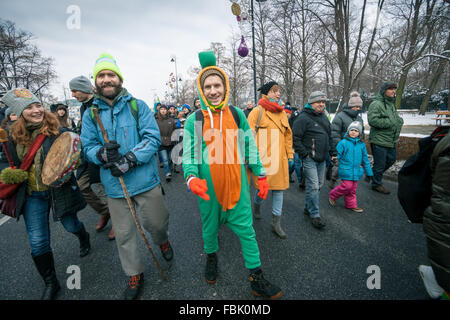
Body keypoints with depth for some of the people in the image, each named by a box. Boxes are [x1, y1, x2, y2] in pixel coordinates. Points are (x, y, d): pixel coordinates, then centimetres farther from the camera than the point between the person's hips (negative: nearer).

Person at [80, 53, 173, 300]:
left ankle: (162, 241, 50)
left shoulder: (138, 106, -2)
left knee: (156, 223, 12)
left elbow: (153, 137, -10)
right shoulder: (90, 114, 6)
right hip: (114, 185, 3)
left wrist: (130, 159, -21)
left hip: (145, 180, -2)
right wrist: (101, 153, -18)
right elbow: (87, 146, 5)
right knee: (124, 234, 14)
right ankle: (135, 274, 38)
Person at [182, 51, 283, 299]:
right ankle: (211, 257, 50)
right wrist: (192, 178, -21)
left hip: (237, 186, 1)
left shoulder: (237, 115, 3)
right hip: (208, 188, 0)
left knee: (246, 230, 7)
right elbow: (188, 155, -3)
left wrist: (261, 176, 6)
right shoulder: (194, 120, -2)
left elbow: (251, 148, 7)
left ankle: (257, 280, 26)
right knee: (209, 229, 18)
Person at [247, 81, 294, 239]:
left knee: (279, 188, 6)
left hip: (279, 158, 6)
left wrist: (290, 155, 15)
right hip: (262, 158, -5)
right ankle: (257, 205, 41)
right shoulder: (257, 111, -5)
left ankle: (276, 223, 19)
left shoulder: (282, 113, 14)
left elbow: (288, 135, 18)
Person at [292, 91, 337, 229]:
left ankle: (308, 207, 29)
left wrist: (332, 152, 20)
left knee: (319, 185, 14)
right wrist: (304, 154, -16)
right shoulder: (303, 118, -10)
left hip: (322, 158, 8)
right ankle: (314, 214, 4)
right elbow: (295, 138, -15)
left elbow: (329, 136, 25)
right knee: (313, 186, -8)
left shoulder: (324, 117, 16)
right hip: (309, 159, -8)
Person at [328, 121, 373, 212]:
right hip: (346, 170, -5)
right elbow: (337, 155, -6)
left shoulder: (362, 144, 6)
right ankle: (332, 195, 15)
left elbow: (365, 159, 13)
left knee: (353, 189, 12)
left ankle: (351, 205, 25)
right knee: (347, 186, -7)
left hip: (356, 171, 5)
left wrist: (369, 173, 16)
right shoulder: (343, 142, -8)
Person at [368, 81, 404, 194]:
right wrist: (390, 122, -22)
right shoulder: (376, 104, -16)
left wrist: (399, 120, 4)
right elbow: (372, 120, -27)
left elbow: (396, 117, 27)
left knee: (391, 159, 21)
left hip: (391, 140, 9)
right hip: (379, 140, -9)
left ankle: (374, 173, 39)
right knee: (380, 164, 3)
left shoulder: (391, 103, 14)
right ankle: (376, 184, 22)